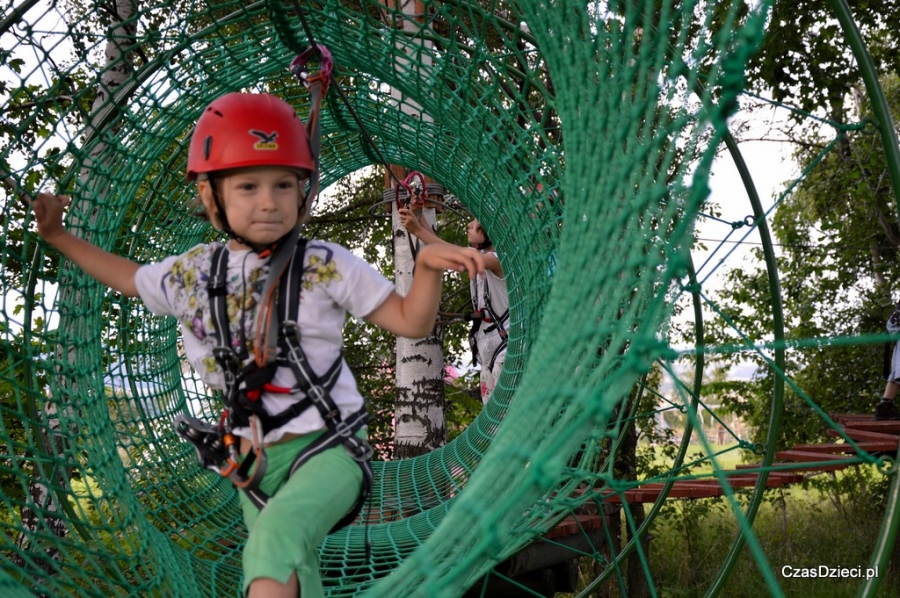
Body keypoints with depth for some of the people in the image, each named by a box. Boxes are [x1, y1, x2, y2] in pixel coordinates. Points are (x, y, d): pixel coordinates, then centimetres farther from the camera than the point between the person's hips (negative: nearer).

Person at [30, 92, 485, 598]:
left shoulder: (328, 266, -11)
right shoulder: (192, 274, 1)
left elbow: (411, 322, -7)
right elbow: (129, 277, 23)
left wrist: (428, 265, -24)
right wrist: (59, 236, 21)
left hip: (329, 447, -5)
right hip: (255, 460, 5)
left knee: (276, 536, -32)